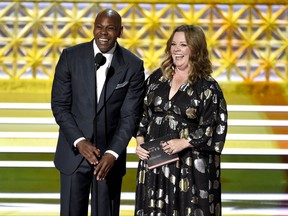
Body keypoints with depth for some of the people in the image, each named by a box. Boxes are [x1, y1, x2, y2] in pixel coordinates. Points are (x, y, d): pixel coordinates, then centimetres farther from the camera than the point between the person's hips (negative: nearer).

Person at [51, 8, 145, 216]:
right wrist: (79, 142, -13)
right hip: (74, 151, 1)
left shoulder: (133, 65, -4)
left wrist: (113, 153, -15)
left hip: (111, 154, 0)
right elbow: (59, 104, -2)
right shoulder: (71, 56, -2)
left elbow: (130, 115, -5)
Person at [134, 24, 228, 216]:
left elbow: (215, 127, -9)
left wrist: (184, 143, -17)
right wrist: (140, 141, -1)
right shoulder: (157, 78, 8)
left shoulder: (208, 87, -6)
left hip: (191, 165, -4)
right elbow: (142, 113, 14)